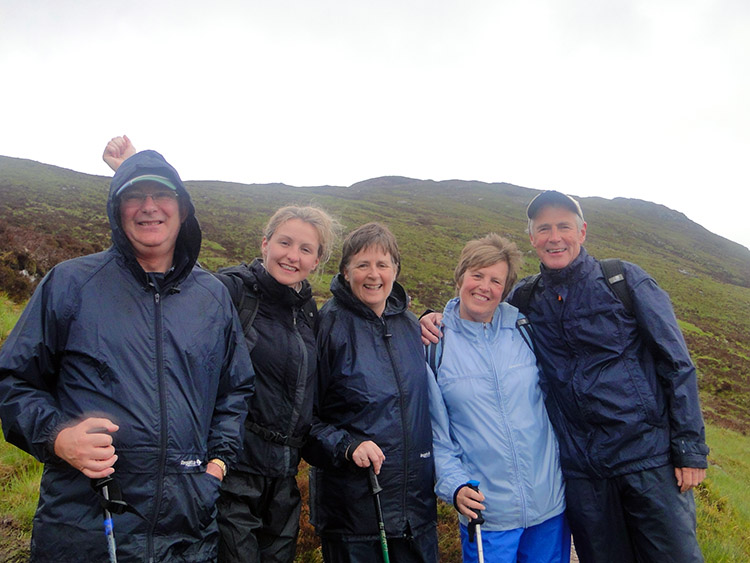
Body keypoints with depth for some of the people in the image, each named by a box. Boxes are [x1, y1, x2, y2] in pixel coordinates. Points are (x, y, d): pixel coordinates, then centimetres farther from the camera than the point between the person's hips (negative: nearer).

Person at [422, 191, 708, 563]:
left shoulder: (624, 281, -4)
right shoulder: (524, 299, 4)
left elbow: (676, 363, -2)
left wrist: (691, 449, -5)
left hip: (648, 455, -2)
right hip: (580, 467, 3)